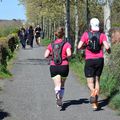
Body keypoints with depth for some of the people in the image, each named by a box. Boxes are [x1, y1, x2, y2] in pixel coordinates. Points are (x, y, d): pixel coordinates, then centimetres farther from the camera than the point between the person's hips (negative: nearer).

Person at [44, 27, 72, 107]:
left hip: (54, 67, 0)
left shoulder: (51, 45, 3)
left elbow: (46, 56, -5)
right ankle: (60, 100, 26)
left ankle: (57, 92, -40)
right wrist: (66, 57, 3)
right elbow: (69, 54, -19)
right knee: (62, 85, 20)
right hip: (64, 66, 0)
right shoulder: (66, 44, -4)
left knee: (57, 86, -8)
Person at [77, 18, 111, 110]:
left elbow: (79, 47, -8)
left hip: (89, 61, -2)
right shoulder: (102, 35, -2)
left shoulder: (86, 34, -4)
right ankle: (95, 103, 10)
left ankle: (93, 91, -33)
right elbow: (107, 47, -12)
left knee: (90, 82, 4)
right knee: (97, 80, 17)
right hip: (100, 60, 2)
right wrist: (109, 51, 11)